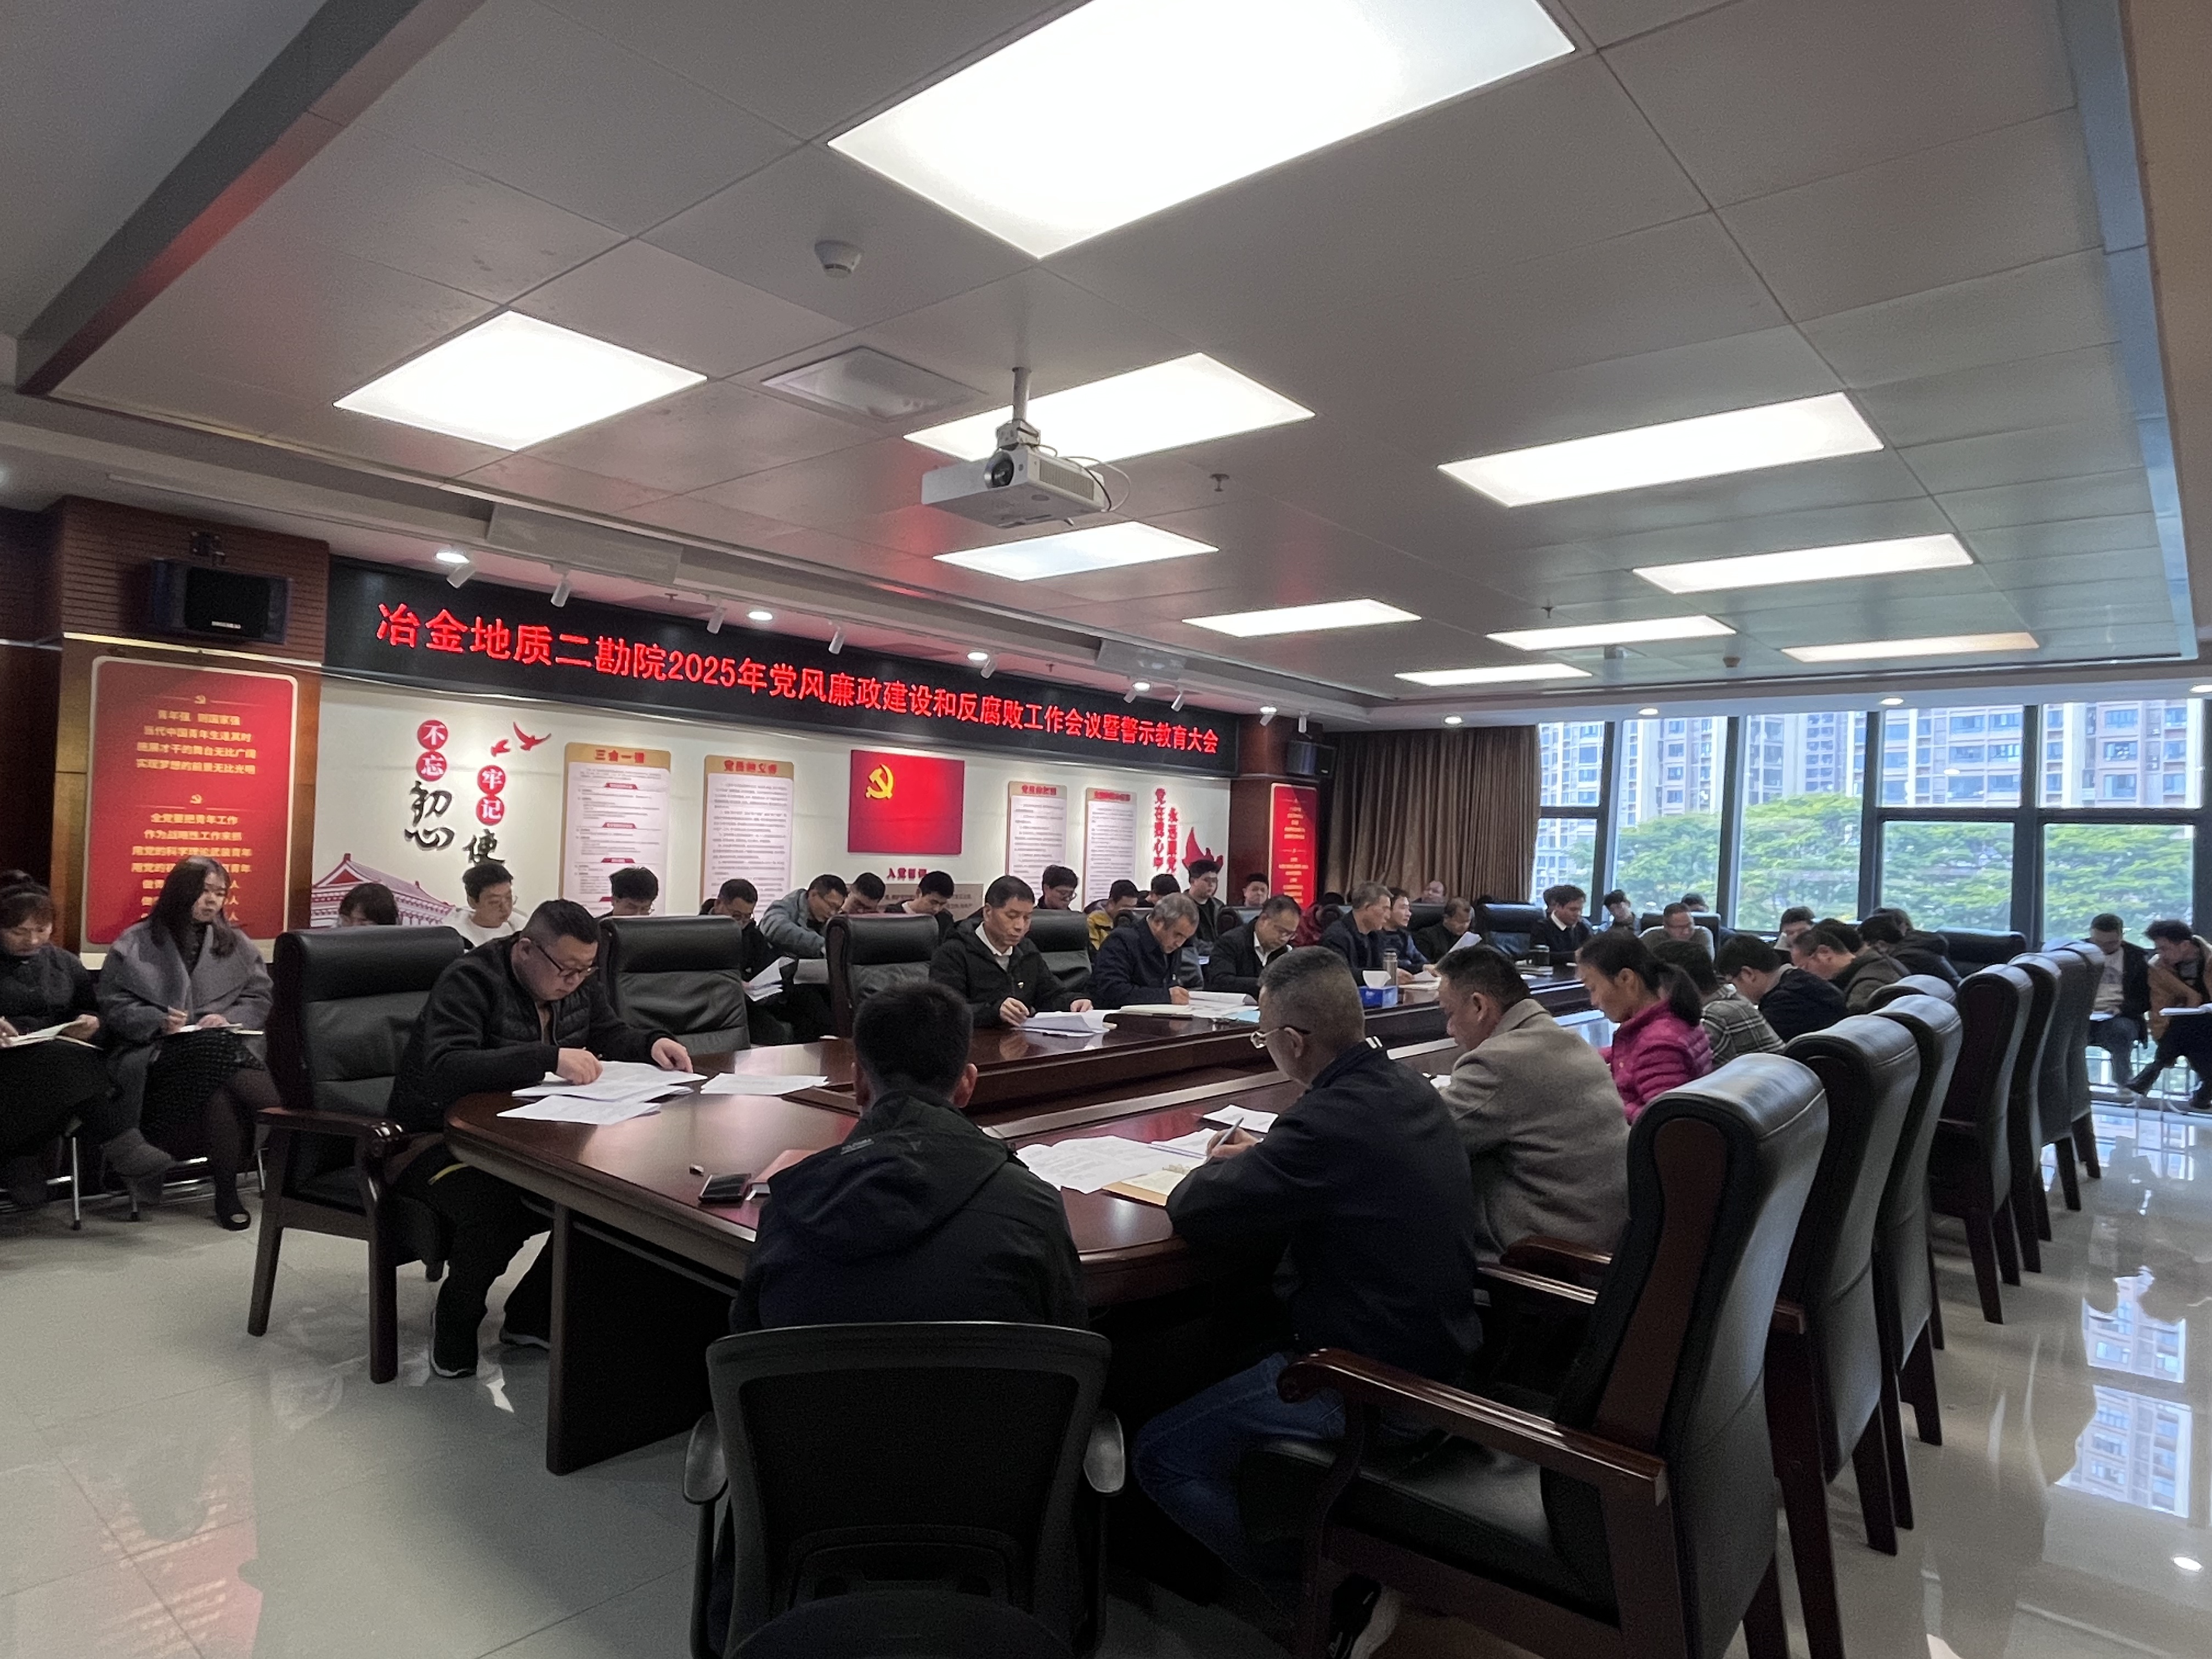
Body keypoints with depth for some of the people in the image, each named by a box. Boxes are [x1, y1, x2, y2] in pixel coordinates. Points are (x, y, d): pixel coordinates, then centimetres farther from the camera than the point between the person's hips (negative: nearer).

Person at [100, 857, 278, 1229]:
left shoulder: (236, 943, 19)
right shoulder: (135, 944, 11)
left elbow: (260, 997, 15)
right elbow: (114, 1006, 6)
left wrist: (229, 1018, -6)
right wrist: (158, 1021, -12)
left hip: (227, 1043, 2)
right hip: (156, 1051, -2)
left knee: (217, 1085, -36)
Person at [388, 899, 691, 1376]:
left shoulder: (578, 982, 1)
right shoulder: (470, 981, -21)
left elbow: (612, 1035, 16)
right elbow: (444, 1072, -35)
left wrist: (652, 1045, -7)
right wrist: (549, 1057, -44)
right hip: (435, 1140, -6)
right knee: (498, 1210, -36)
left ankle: (533, 1314, 3)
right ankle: (454, 1319, -1)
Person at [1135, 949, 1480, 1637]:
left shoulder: (1331, 1118, -29)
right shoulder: (1409, 1090, -1)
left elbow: (1193, 1212, -21)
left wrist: (1220, 1167, 0)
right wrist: (1260, 1160, 6)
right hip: (1439, 1349, 9)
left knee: (1160, 1454, 1)